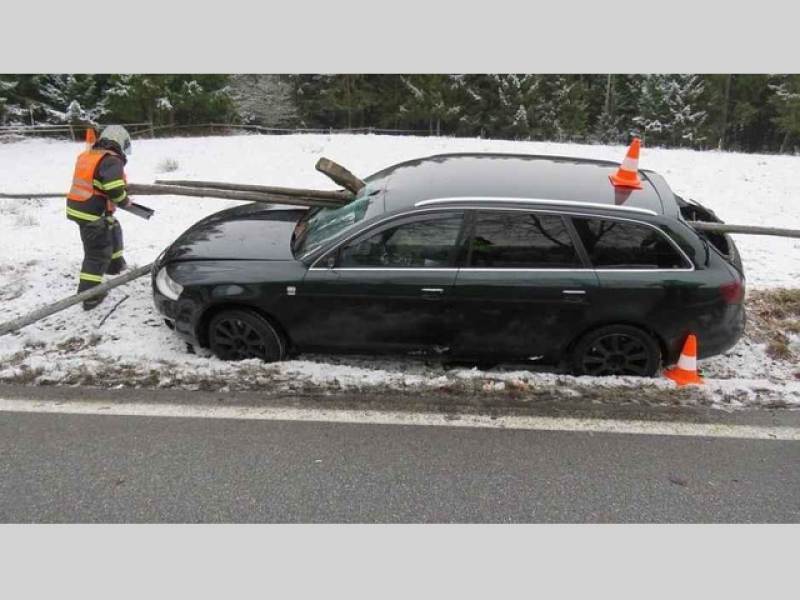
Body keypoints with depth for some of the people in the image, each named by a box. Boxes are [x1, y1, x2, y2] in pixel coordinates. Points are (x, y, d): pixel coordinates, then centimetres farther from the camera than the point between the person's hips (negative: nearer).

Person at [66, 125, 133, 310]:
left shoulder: (87, 155, 11)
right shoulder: (111, 160, -16)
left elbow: (88, 183, 16)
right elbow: (115, 189, -26)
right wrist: (125, 201, -6)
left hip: (79, 208, 9)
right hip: (92, 213, -9)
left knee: (113, 230, 31)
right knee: (98, 254, -2)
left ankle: (115, 264, 48)